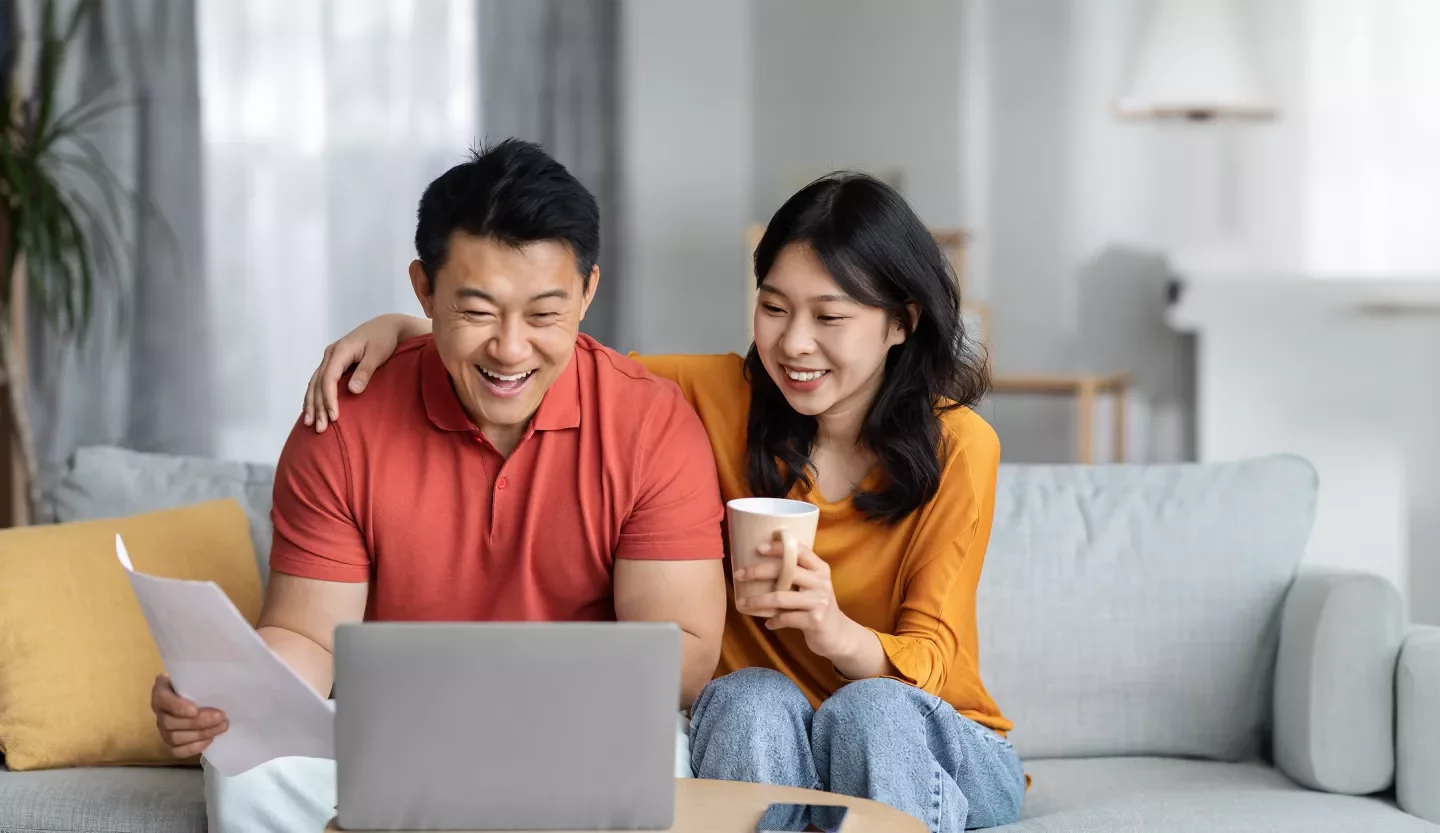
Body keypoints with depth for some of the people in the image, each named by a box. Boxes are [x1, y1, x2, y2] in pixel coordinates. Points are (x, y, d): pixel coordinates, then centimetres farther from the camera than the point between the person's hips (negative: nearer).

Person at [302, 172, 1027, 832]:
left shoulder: (957, 446, -9)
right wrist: (404, 331, -12)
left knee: (872, 711, -35)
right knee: (753, 699, -33)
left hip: (928, 749, -1)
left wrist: (839, 635, -36)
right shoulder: (721, 397, -3)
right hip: (756, 740, 1)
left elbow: (930, 663, -13)